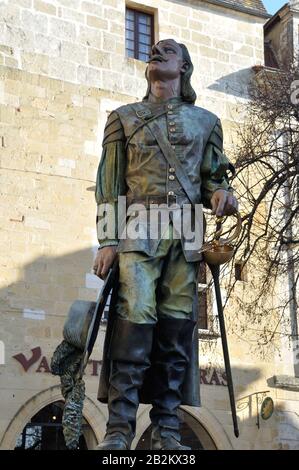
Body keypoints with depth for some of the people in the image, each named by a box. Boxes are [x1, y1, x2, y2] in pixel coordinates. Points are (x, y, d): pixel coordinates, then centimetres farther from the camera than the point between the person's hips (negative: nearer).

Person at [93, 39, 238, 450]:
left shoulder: (206, 121, 21)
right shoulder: (124, 117, 17)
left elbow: (212, 179, 19)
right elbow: (109, 183, 10)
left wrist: (222, 194, -6)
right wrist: (108, 240, -1)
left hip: (186, 235, 2)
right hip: (140, 231, -2)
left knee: (177, 329, -3)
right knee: (136, 321, -15)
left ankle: (166, 432, 2)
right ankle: (119, 429, -13)